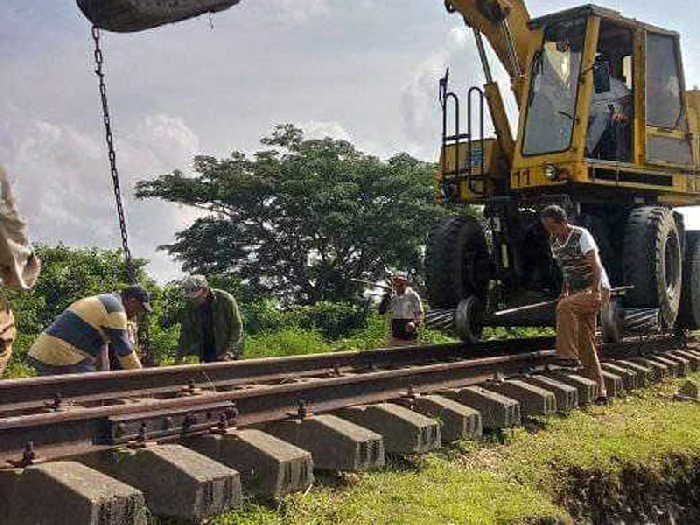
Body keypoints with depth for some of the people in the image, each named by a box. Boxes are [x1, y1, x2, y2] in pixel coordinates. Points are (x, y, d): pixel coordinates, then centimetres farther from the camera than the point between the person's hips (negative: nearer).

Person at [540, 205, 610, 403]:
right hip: (577, 292, 8)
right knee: (585, 343, 4)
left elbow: (596, 265, -21)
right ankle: (598, 390, 9)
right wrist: (565, 291, 10)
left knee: (564, 307, -33)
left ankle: (570, 357, -30)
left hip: (597, 290, -8)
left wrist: (596, 292, -32)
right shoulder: (554, 241, 9)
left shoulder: (581, 235, -13)